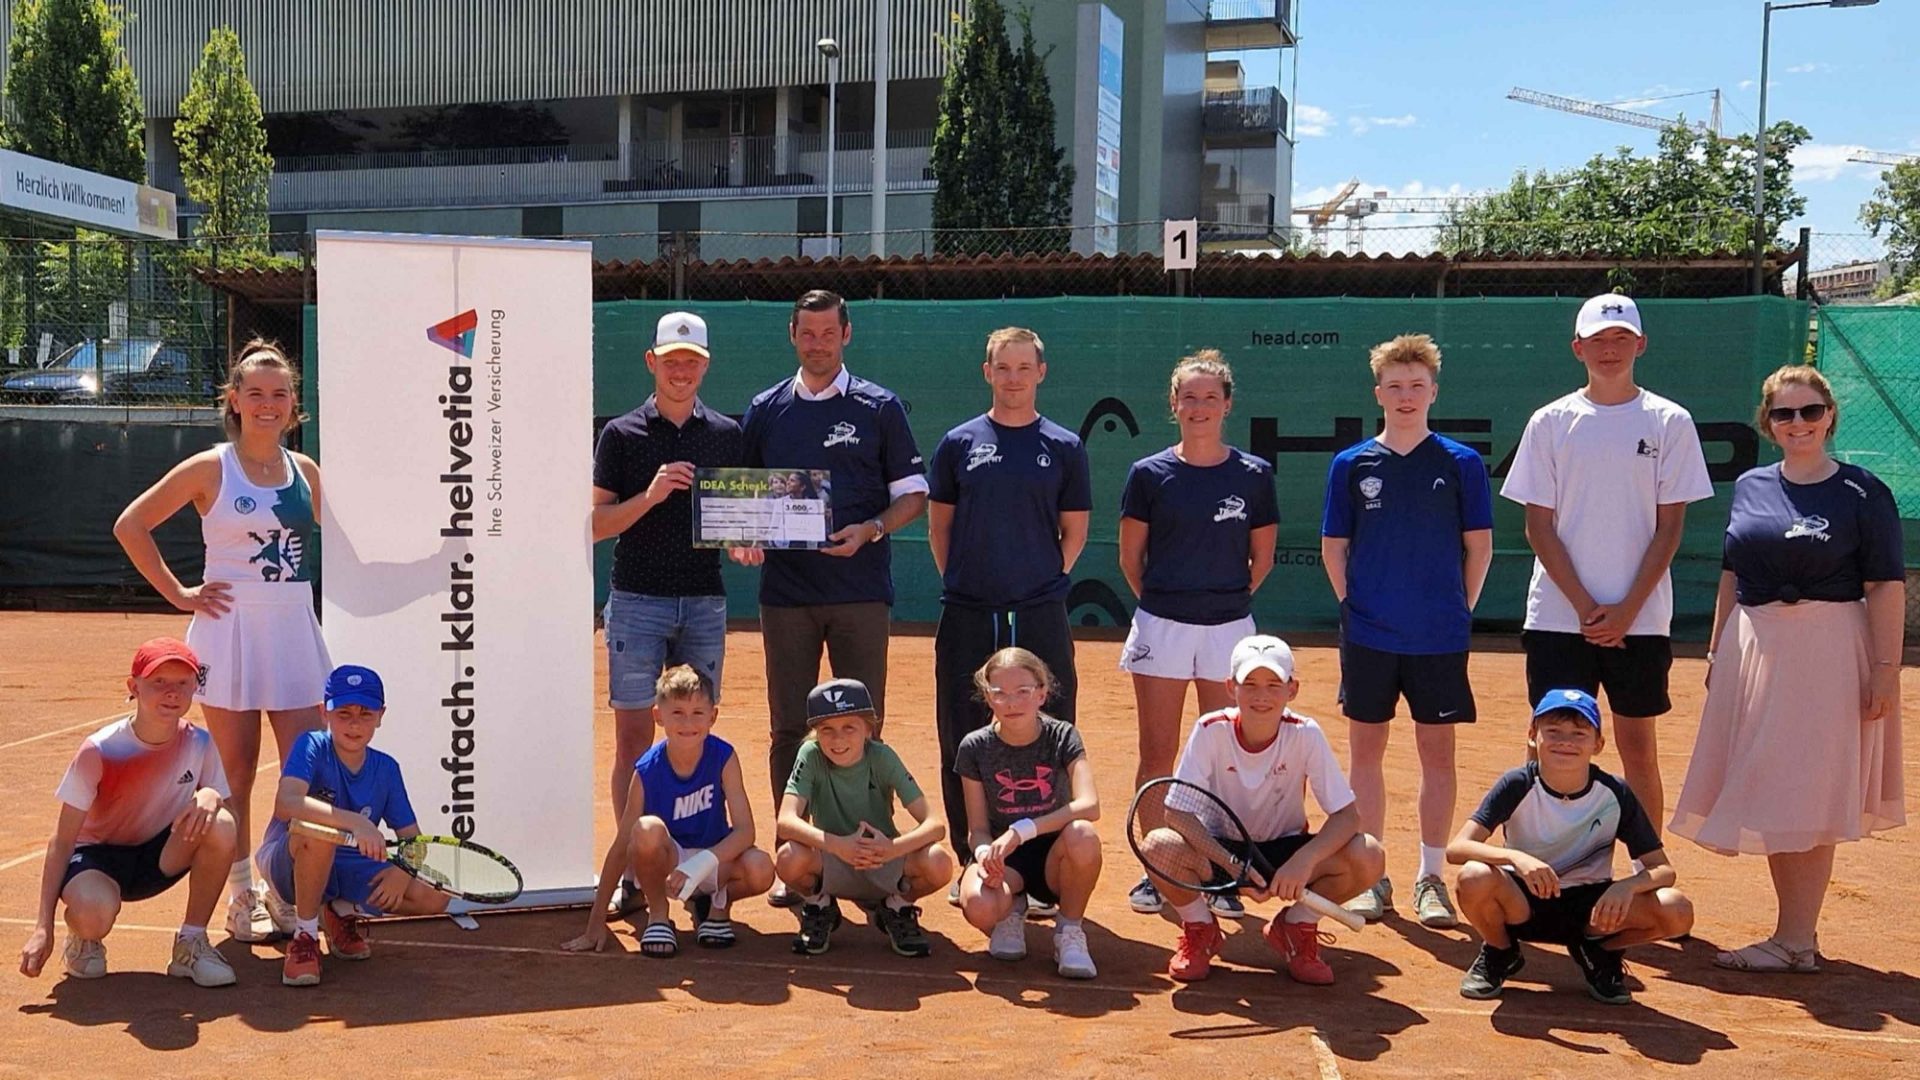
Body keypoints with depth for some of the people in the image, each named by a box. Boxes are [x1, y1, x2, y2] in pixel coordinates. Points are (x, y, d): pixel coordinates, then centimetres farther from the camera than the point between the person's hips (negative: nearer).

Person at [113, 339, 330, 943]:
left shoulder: (305, 471, 8)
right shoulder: (211, 468, -3)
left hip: (295, 630, 4)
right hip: (231, 629, -3)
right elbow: (130, 525, 0)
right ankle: (241, 898, 17)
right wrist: (178, 594, -4)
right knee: (237, 774, 4)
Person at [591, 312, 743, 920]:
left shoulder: (726, 434, 10)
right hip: (637, 600, -2)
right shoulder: (622, 434, 3)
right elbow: (597, 523, -1)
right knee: (634, 737, -1)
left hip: (704, 601, 2)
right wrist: (650, 495, -17)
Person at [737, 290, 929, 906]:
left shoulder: (879, 408, 5)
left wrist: (870, 531, -13)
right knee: (789, 728, 6)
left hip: (860, 591, -2)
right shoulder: (765, 410, 11)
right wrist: (742, 540, -5)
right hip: (785, 591, 2)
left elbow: (912, 494, 5)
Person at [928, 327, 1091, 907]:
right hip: (968, 618, 1)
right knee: (964, 744, 6)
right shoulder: (959, 443, 7)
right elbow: (939, 523, 12)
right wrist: (962, 581, 8)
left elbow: (1075, 531, 10)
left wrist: (1045, 583, 5)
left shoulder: (1064, 447, 6)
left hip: (1040, 619, -1)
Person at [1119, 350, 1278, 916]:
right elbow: (1131, 557, 6)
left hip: (1229, 630, 1)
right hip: (1161, 629, 0)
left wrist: (1225, 600, 7)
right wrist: (1164, 601, 6)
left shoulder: (1254, 475, 1)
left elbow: (1262, 558, 9)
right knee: (1157, 757, 4)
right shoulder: (1150, 474, 0)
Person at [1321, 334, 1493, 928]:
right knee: (1366, 751, 6)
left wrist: (1459, 611, 2)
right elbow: (1333, 546, 7)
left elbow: (1479, 545, 4)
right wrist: (1354, 607, 2)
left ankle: (1431, 879, 16)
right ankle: (1371, 878, 18)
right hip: (1368, 635, 1)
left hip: (1439, 637, -1)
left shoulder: (1462, 463, 0)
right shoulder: (1351, 464, 3)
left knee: (1438, 753, 5)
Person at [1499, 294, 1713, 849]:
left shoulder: (1670, 422, 3)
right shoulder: (1551, 421, 4)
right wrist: (1585, 607, -8)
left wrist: (1627, 610, -9)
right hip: (1558, 615, 0)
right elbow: (1539, 527, 1)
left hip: (1640, 619, 0)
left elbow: (1670, 527, 0)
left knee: (1639, 747, 6)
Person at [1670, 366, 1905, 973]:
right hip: (1754, 652, 5)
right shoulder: (1750, 487, 10)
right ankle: (1798, 933, 21)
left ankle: (1795, 943, 4)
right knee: (1771, 800, 9)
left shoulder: (1863, 493, -4)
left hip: (1827, 655, -5)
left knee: (1808, 802, -3)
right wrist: (1717, 651, 13)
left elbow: (1886, 588, -8)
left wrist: (1886, 667, -14)